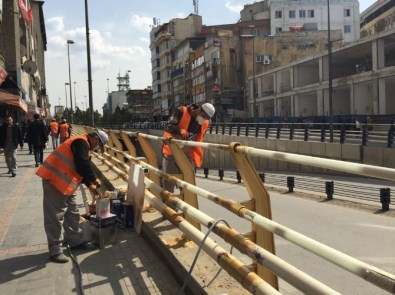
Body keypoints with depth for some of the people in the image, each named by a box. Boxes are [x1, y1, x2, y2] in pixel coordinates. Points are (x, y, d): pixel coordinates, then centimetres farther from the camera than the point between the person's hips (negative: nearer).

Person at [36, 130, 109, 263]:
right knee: (55, 217, -3)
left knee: (72, 214, 17)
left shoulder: (83, 145, 18)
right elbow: (83, 166, -24)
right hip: (54, 181, -11)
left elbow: (81, 168, 20)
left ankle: (76, 241, 29)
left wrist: (89, 184, 10)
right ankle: (55, 250, 3)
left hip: (64, 183, 11)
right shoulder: (81, 142, -15)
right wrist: (94, 179, -10)